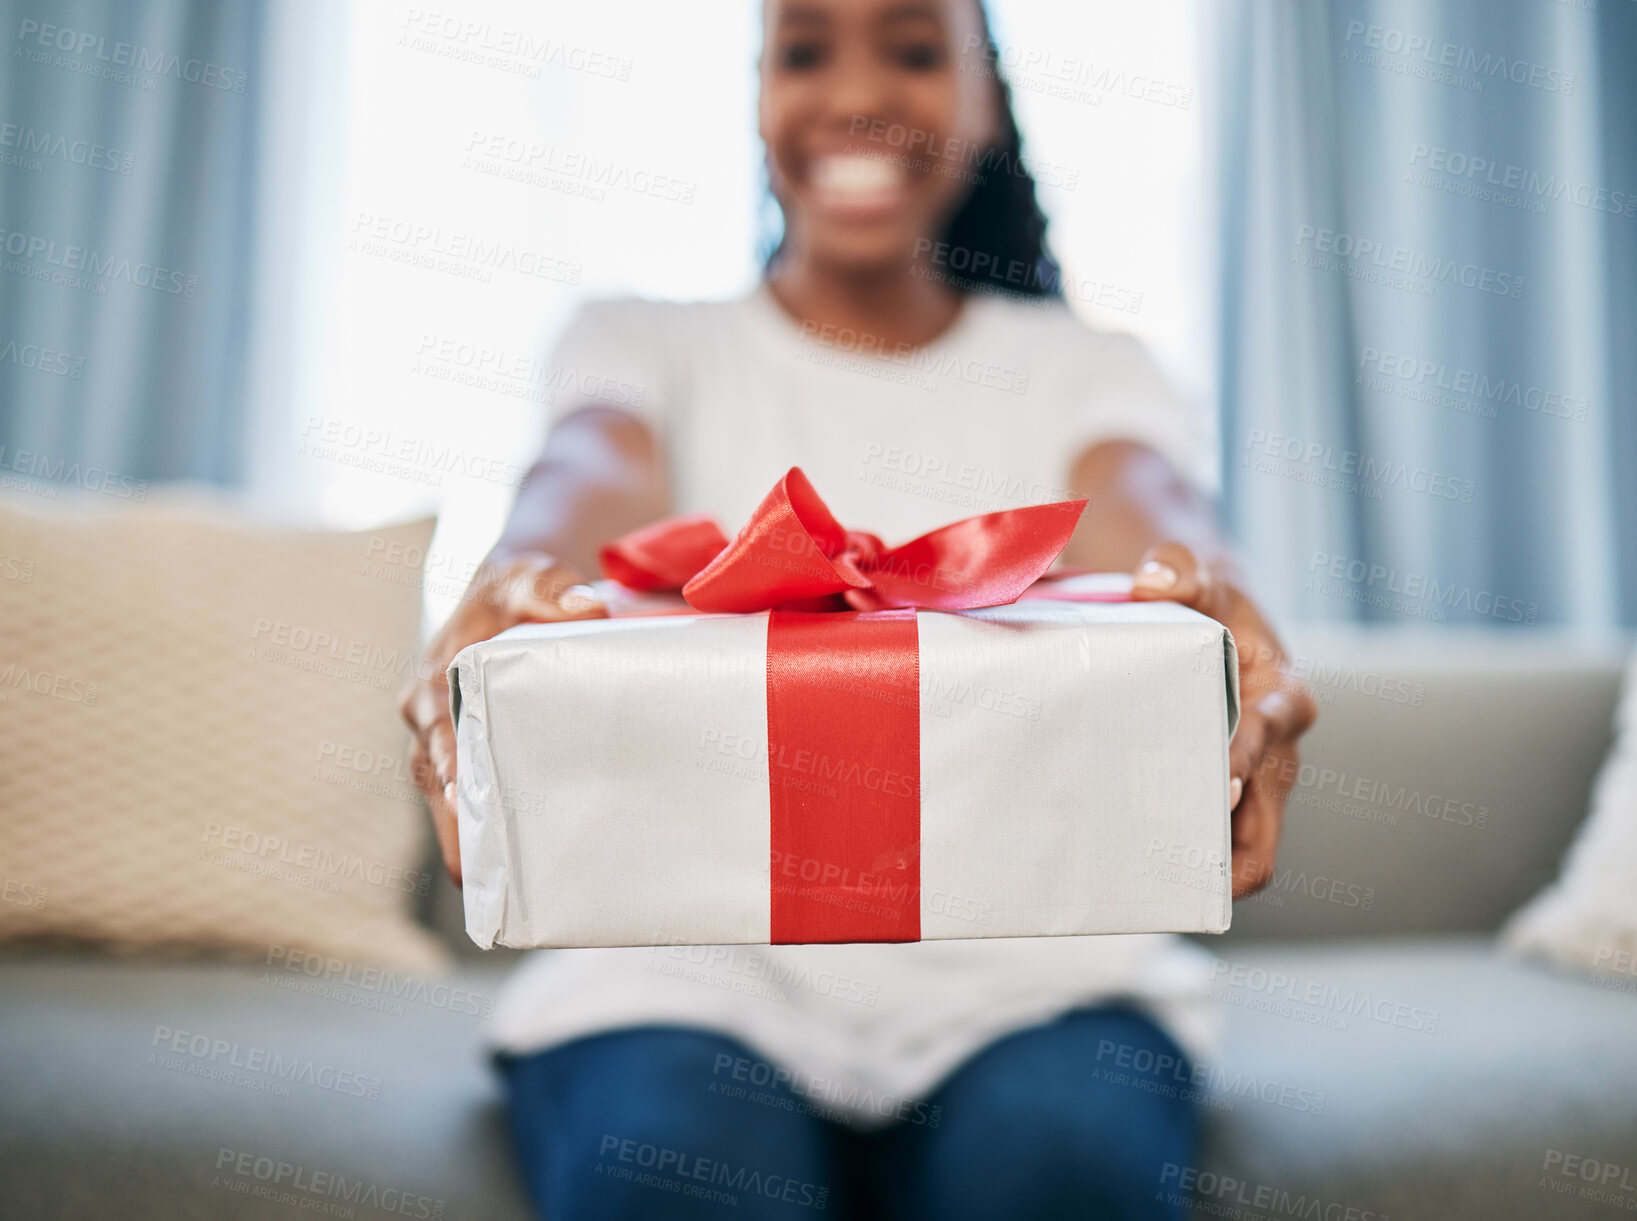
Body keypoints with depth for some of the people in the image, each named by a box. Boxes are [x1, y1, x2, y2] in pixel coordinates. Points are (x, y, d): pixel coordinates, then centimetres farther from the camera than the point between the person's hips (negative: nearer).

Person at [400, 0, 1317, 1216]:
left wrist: (1198, 584, -35)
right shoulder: (647, 344, 12)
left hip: (1025, 949, 1)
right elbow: (599, 474, -11)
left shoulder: (1084, 372, 13)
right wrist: (521, 573, -36)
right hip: (690, 944, 0)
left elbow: (1144, 505, -9)